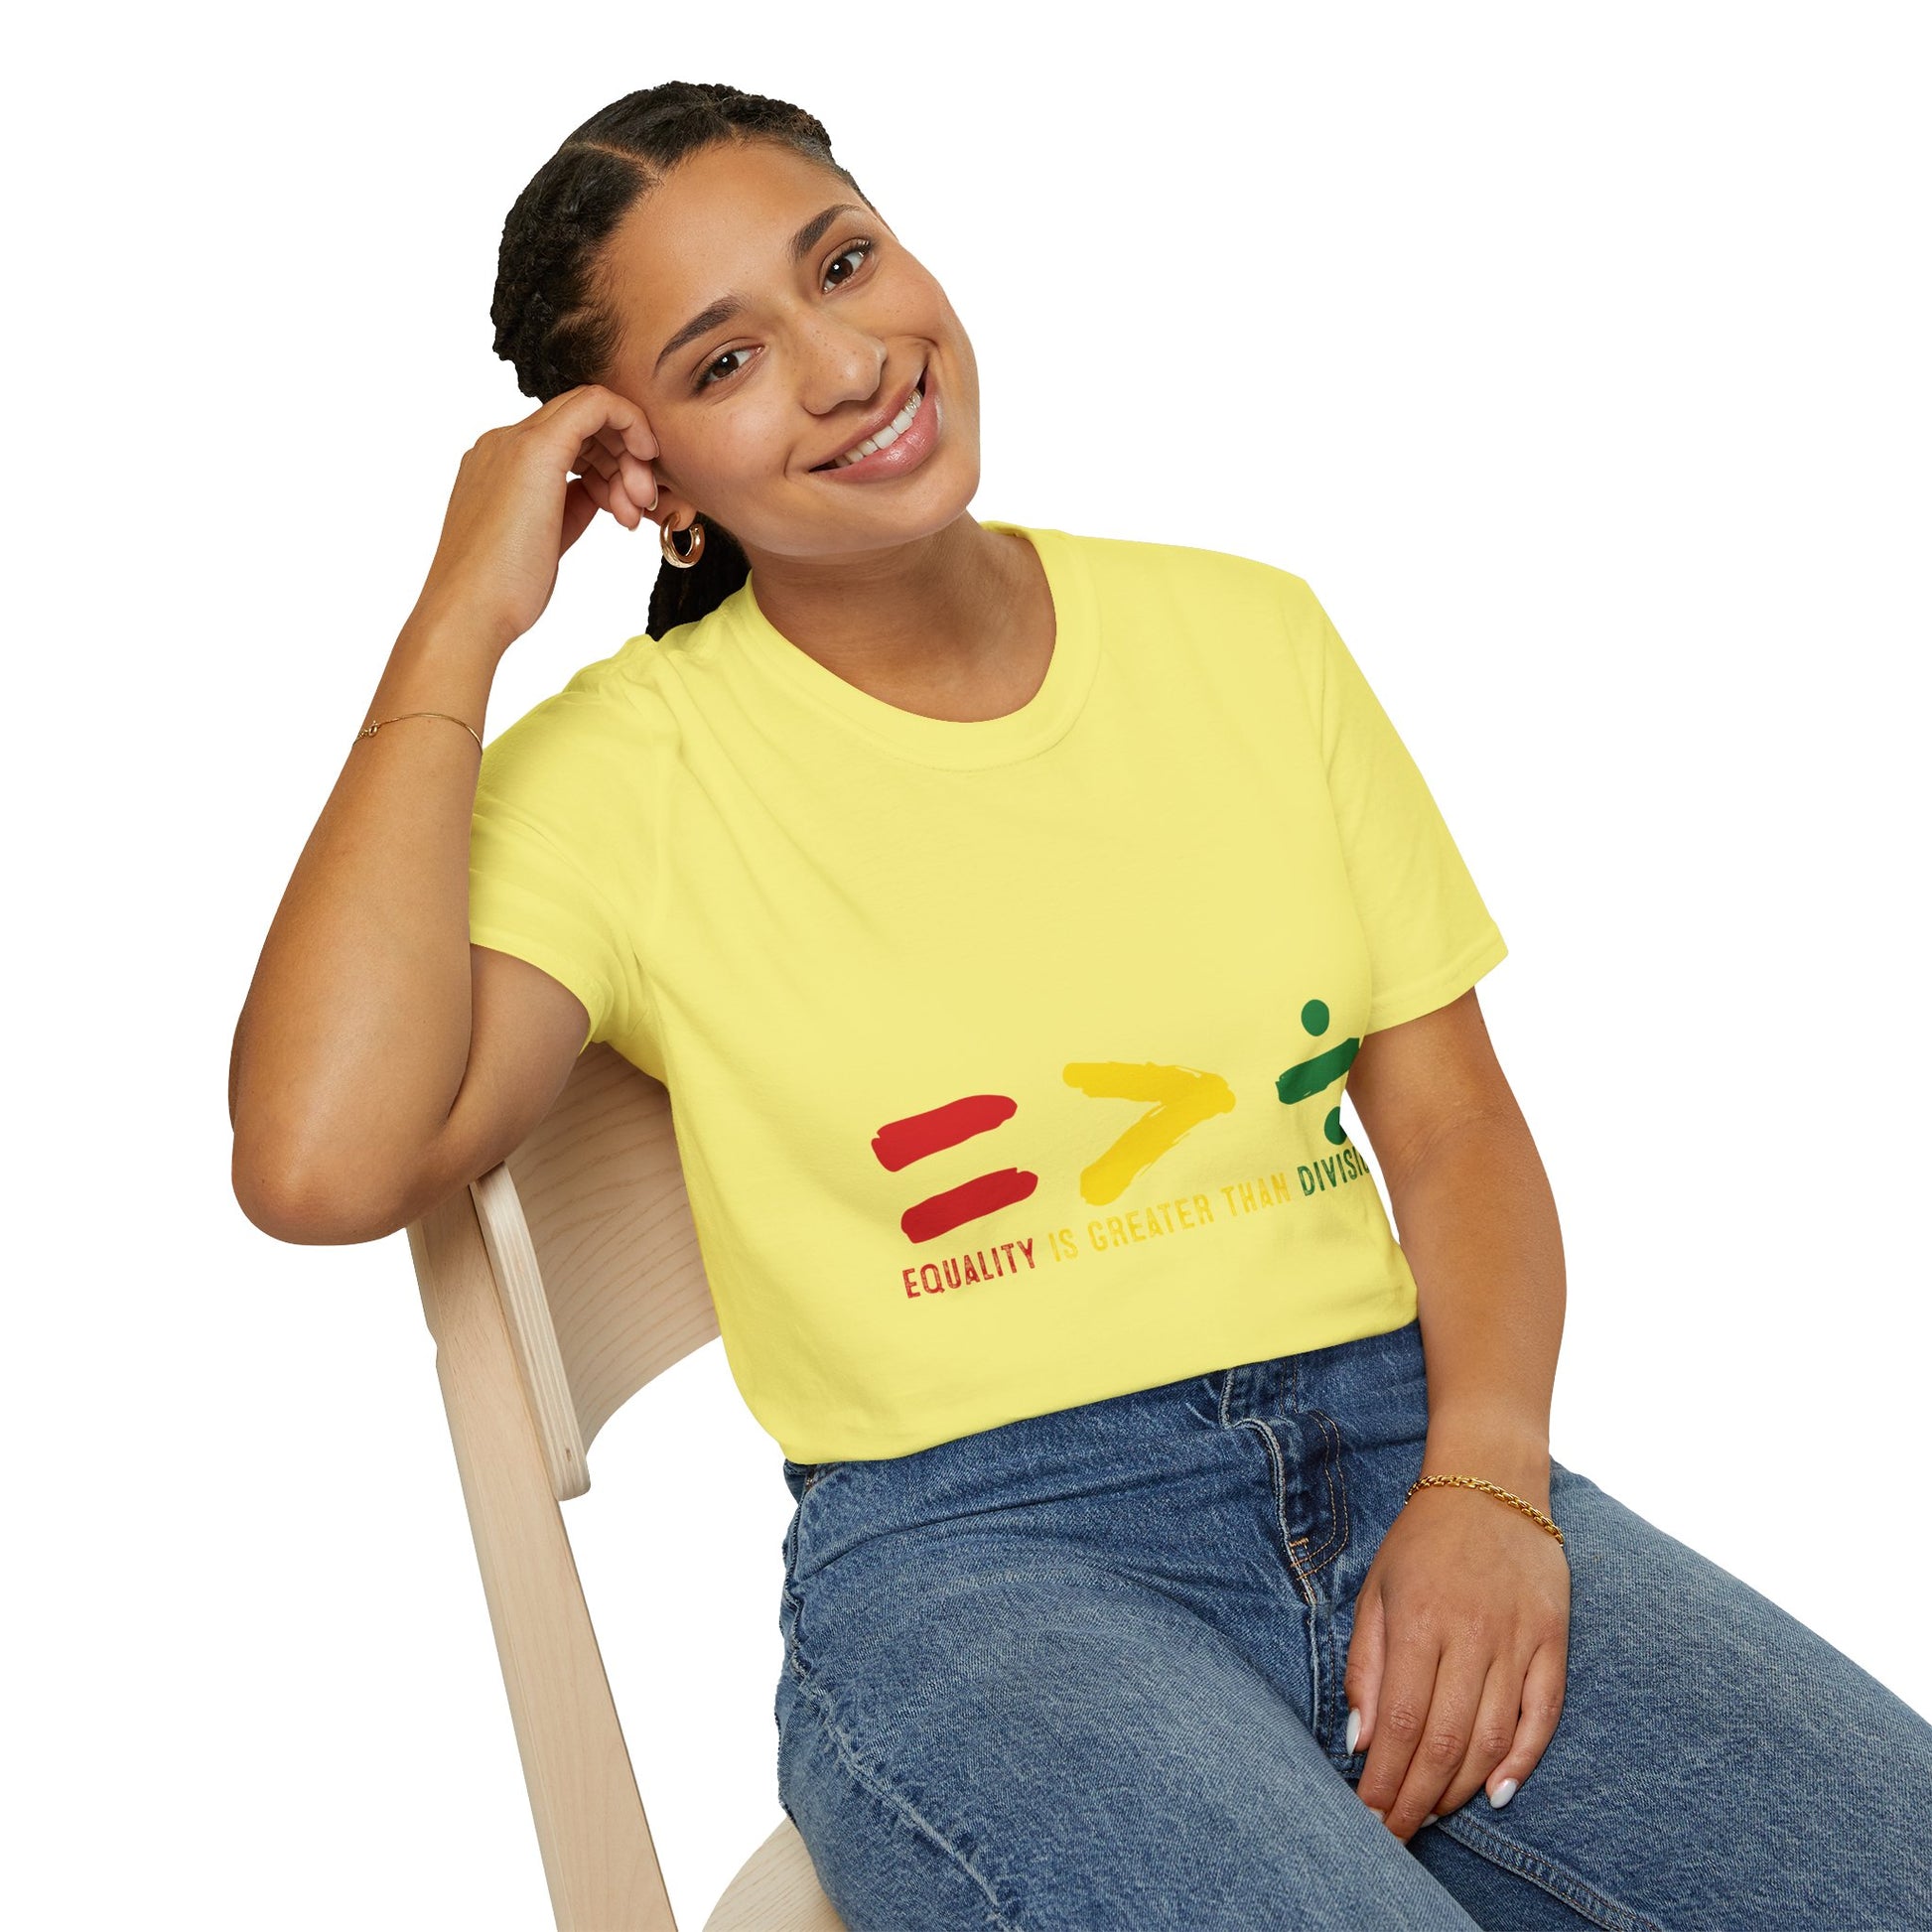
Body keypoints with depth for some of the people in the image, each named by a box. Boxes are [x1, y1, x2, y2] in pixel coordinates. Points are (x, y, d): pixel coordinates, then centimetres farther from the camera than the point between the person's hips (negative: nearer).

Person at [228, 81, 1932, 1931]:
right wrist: (458, 625, -11)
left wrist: (1485, 1481, -8)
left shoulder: (1242, 632, 10)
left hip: (1399, 1448, 4)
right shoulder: (626, 770, -1)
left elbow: (1452, 1117, 10)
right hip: (967, 1552, -3)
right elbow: (321, 1164, -18)